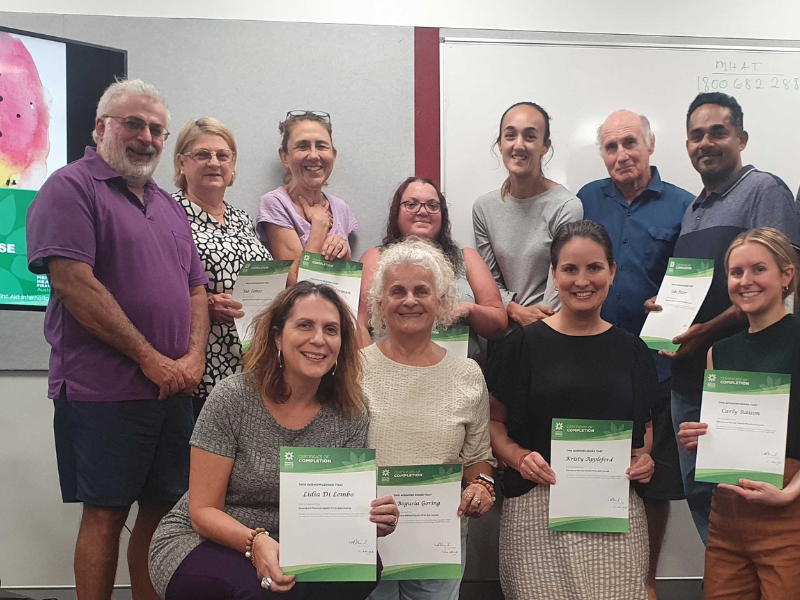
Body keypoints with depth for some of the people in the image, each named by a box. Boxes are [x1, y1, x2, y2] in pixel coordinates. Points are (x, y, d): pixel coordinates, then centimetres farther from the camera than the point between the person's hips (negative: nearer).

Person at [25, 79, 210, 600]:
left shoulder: (168, 205, 19)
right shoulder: (71, 187, -4)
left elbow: (195, 289, 17)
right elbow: (75, 284, -16)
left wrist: (194, 357, -2)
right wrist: (151, 359, -14)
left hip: (174, 389, 7)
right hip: (104, 392, -7)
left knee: (162, 511, 11)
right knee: (105, 515, 1)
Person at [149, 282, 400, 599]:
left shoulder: (350, 417, -5)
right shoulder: (233, 398, -15)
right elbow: (203, 512, -13)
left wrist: (367, 520, -27)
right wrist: (255, 542, -34)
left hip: (281, 548, 4)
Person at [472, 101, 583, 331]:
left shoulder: (567, 208, -8)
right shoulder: (484, 208, 6)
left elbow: (558, 290, -9)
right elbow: (490, 280, 9)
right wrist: (517, 311, -7)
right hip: (502, 327, 4)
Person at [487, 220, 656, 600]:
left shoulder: (630, 349, 10)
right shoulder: (524, 344, 1)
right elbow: (494, 421, 4)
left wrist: (644, 457, 2)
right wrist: (517, 456, -13)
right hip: (537, 509, -2)